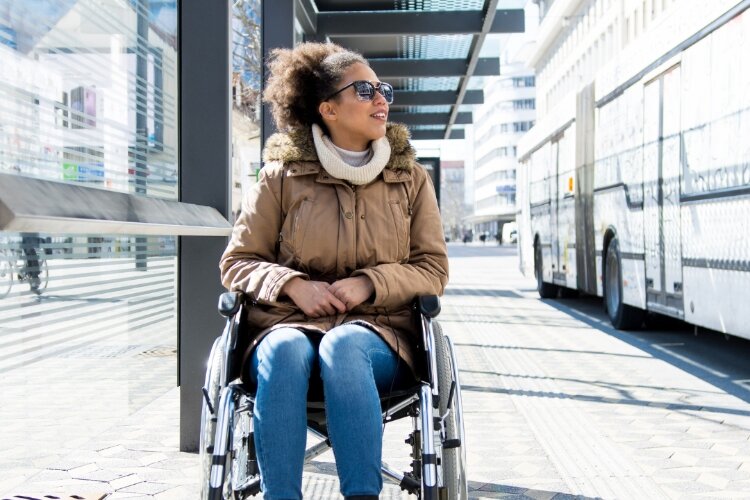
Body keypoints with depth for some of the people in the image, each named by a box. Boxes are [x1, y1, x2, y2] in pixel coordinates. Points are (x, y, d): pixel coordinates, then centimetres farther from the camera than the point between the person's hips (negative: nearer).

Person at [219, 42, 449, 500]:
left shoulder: (411, 179, 13)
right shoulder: (282, 176, 8)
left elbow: (434, 270, 9)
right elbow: (237, 262, 10)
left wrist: (369, 284, -10)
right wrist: (293, 284, -11)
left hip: (378, 333, 0)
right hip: (290, 323, 0)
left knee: (343, 345, -37)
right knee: (284, 350, -37)